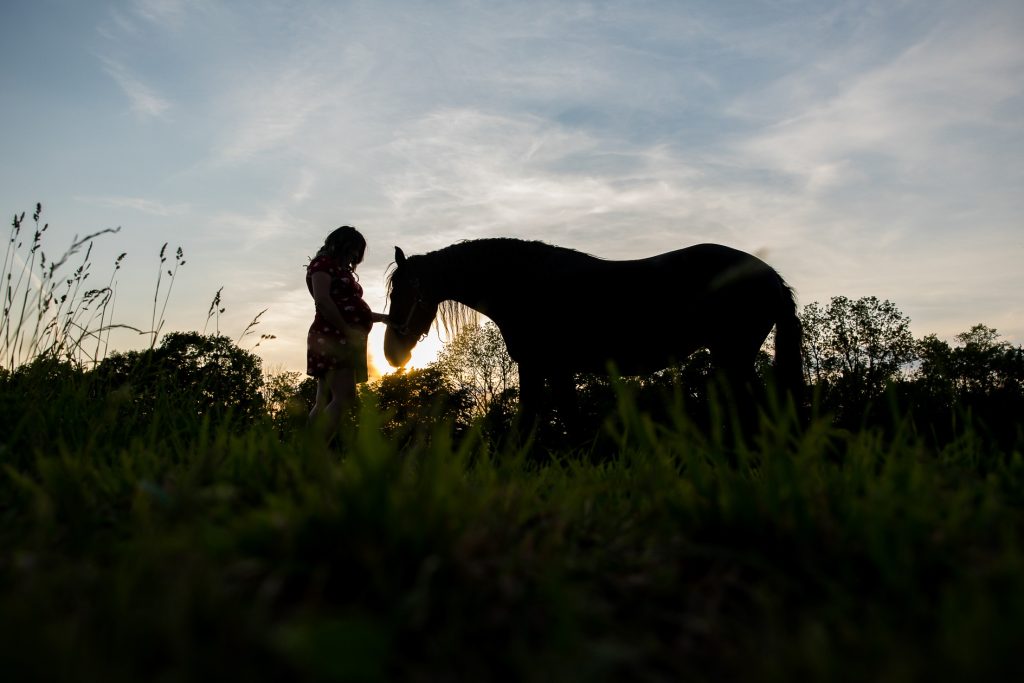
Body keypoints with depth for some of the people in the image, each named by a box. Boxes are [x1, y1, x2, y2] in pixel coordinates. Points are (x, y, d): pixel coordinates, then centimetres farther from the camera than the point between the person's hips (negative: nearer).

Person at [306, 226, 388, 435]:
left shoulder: (342, 270, 26)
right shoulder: (323, 263, -1)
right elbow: (322, 301, -16)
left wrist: (382, 317, 23)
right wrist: (348, 331, -17)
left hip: (342, 340, 10)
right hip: (332, 337, -10)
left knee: (325, 402, 3)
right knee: (345, 398, -21)